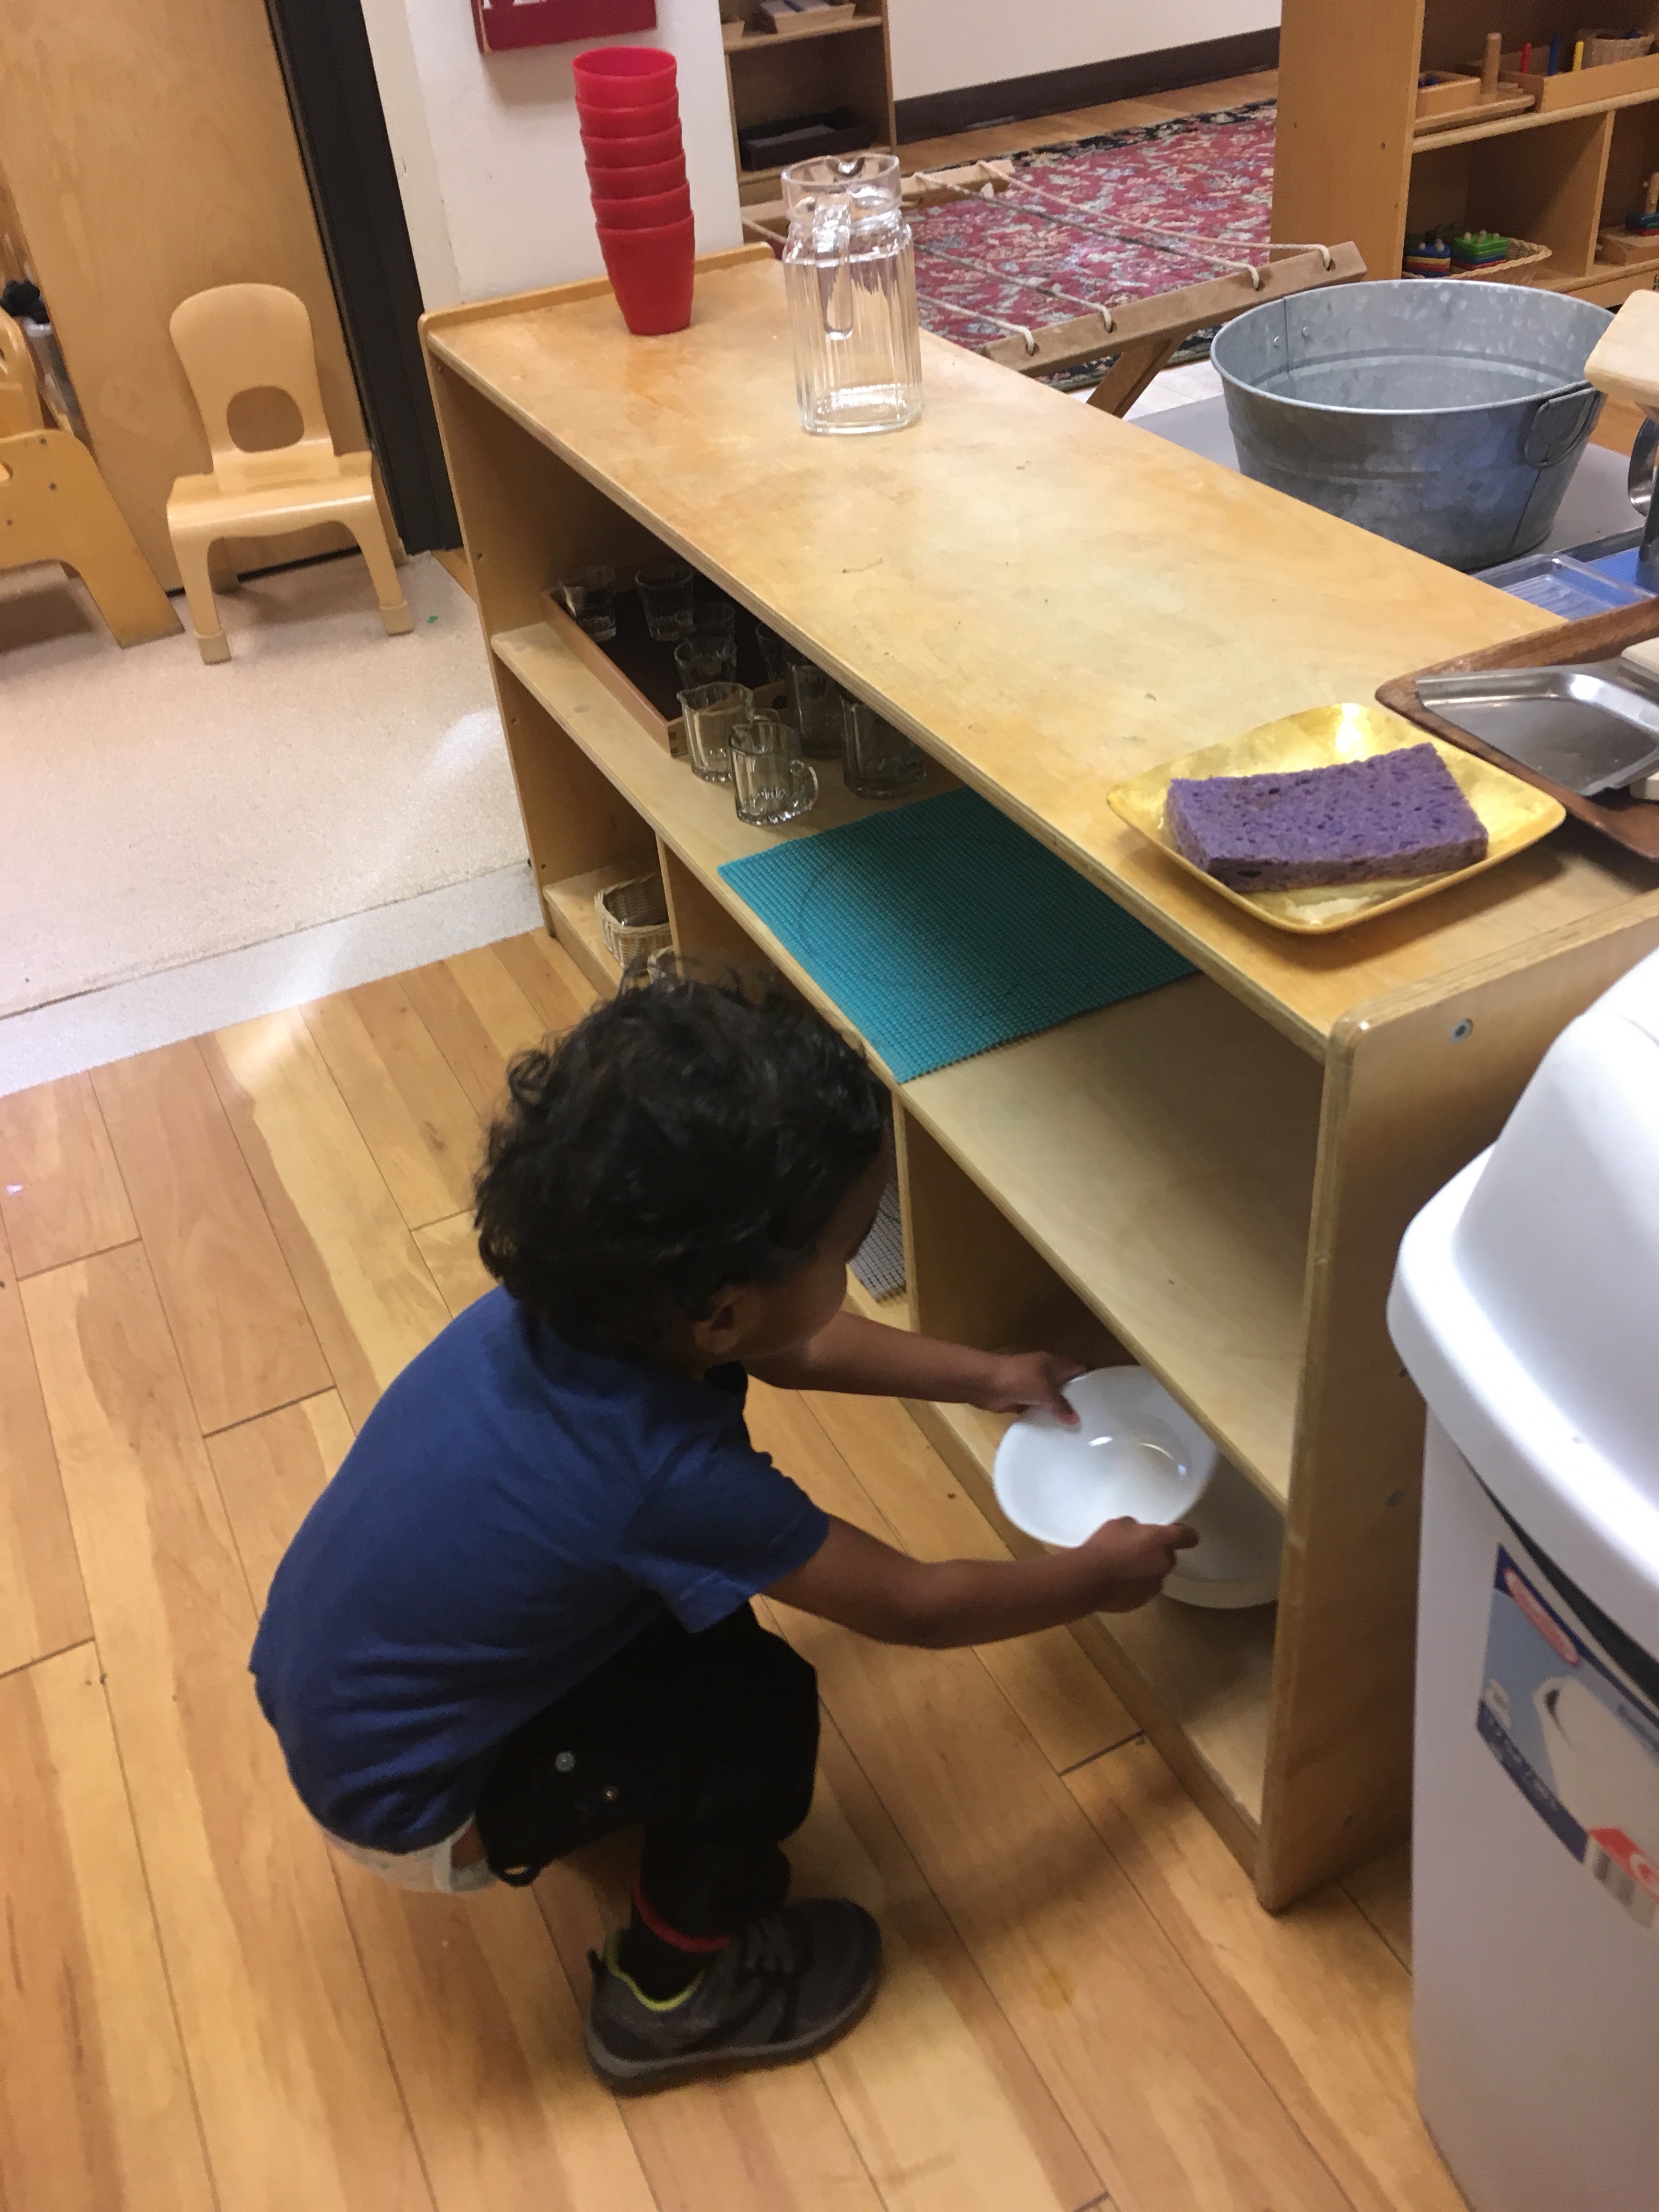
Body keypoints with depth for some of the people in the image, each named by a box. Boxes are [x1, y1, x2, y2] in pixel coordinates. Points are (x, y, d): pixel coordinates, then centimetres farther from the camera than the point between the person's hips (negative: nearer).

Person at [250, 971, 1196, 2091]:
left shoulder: (577, 1291, -15)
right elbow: (912, 1603, -20)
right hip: (405, 1806, -7)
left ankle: (638, 1797, 31)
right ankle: (669, 1997, 12)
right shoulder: (664, 1476, -36)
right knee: (761, 1709, -12)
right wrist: (1094, 1577, -4)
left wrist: (985, 1375, 9)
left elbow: (794, 1350, 5)